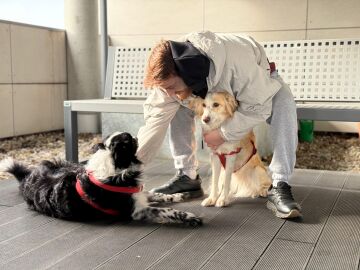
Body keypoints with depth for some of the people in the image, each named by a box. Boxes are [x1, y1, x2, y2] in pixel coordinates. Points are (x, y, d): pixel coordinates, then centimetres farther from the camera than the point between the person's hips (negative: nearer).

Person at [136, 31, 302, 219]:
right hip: (215, 89, 4)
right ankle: (186, 177, -7)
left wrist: (224, 133, -33)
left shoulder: (235, 62, -45)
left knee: (283, 103, -36)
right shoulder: (169, 76, -29)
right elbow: (156, 118, -26)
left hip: (260, 82, -4)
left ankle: (279, 187, -33)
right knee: (176, 107, -15)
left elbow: (258, 107, -36)